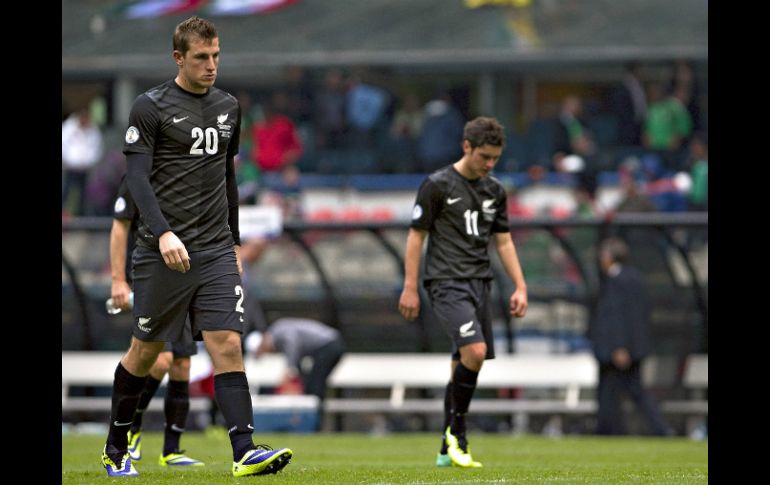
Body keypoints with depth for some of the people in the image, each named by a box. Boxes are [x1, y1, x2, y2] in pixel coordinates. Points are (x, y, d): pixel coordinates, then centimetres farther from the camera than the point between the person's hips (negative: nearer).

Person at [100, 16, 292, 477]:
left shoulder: (228, 107, 12)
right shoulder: (151, 107, -5)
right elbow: (137, 177, -13)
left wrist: (235, 242, 22)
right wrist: (163, 233, -26)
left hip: (216, 250, 4)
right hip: (164, 252, -4)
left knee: (228, 344, -9)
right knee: (146, 350, 6)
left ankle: (245, 451, -18)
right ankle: (116, 448, 23)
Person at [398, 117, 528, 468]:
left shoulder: (494, 190, 13)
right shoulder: (437, 185, -5)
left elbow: (503, 241, 19)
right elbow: (416, 235, -2)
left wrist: (520, 287, 11)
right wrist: (410, 287, -6)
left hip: (480, 282, 6)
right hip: (447, 282, -6)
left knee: (463, 365, 5)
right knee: (475, 350, -24)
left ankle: (448, 451, 12)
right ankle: (456, 430, -9)